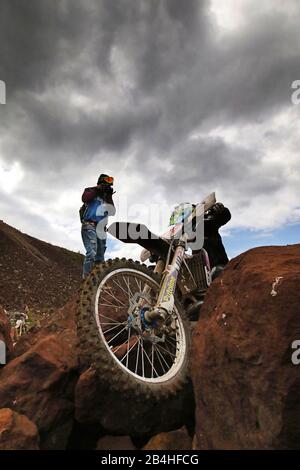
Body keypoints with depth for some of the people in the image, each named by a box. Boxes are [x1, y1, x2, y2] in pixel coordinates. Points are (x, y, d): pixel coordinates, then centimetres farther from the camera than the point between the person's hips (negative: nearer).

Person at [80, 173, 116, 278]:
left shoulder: (106, 196, 22)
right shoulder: (90, 191, 8)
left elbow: (112, 212, 9)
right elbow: (84, 198, -15)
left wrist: (109, 197, 0)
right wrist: (97, 189, -11)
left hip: (101, 229, 7)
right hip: (89, 226, -7)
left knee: (100, 257, 8)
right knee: (92, 253, -24)